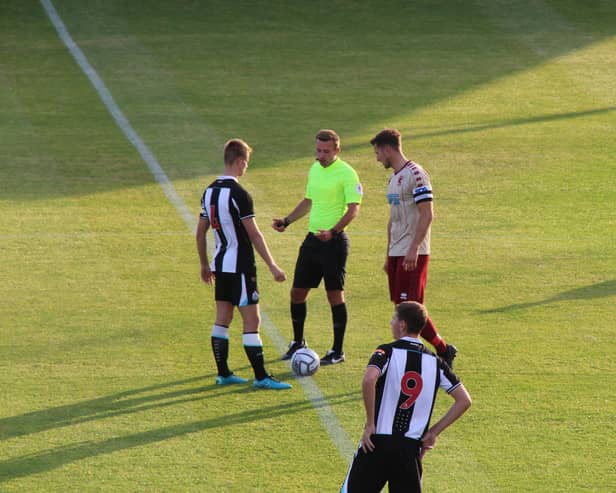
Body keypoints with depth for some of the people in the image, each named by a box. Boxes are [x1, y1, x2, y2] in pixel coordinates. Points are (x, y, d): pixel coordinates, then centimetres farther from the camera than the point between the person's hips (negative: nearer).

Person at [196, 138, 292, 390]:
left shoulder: (210, 191, 8)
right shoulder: (238, 194, -17)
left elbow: (200, 233, 14)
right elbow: (254, 235, -16)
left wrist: (205, 265, 24)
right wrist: (272, 266, -12)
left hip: (220, 265, 8)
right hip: (239, 266, -8)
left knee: (222, 320, 12)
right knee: (252, 322, -5)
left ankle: (223, 373, 16)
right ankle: (261, 377, -4)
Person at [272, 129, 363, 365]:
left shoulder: (346, 173, -12)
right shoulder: (314, 169, 12)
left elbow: (353, 209, -18)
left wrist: (333, 232, -29)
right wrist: (286, 221, 15)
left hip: (334, 242, -8)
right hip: (312, 239, 8)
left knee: (335, 294, -3)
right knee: (297, 292, 10)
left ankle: (337, 351, 6)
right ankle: (298, 342, 26)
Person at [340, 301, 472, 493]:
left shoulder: (387, 352, -5)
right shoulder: (435, 362, 8)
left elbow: (369, 380, -25)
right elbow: (464, 400, 7)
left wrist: (370, 424, -15)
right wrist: (434, 432, 11)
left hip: (377, 442, -3)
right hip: (411, 448, 3)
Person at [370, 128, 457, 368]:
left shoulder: (415, 175, -12)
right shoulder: (394, 178, 17)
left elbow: (426, 215, -18)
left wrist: (413, 249, -24)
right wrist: (388, 255, 22)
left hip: (413, 254, -9)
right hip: (396, 253, 9)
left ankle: (443, 350, 1)